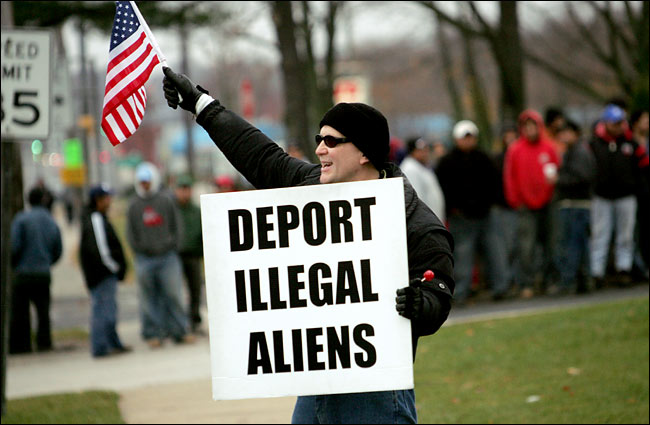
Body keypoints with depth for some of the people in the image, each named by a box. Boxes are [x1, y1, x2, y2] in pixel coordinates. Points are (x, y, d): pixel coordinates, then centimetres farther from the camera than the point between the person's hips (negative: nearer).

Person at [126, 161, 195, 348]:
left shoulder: (166, 201, 4)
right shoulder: (134, 205, 5)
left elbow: (177, 226, 7)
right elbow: (131, 234, 7)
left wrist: (172, 245, -2)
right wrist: (140, 249, -3)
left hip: (168, 256, -1)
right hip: (145, 259, 1)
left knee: (173, 294, -2)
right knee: (149, 298, 2)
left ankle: (180, 331, 4)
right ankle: (153, 333, 8)